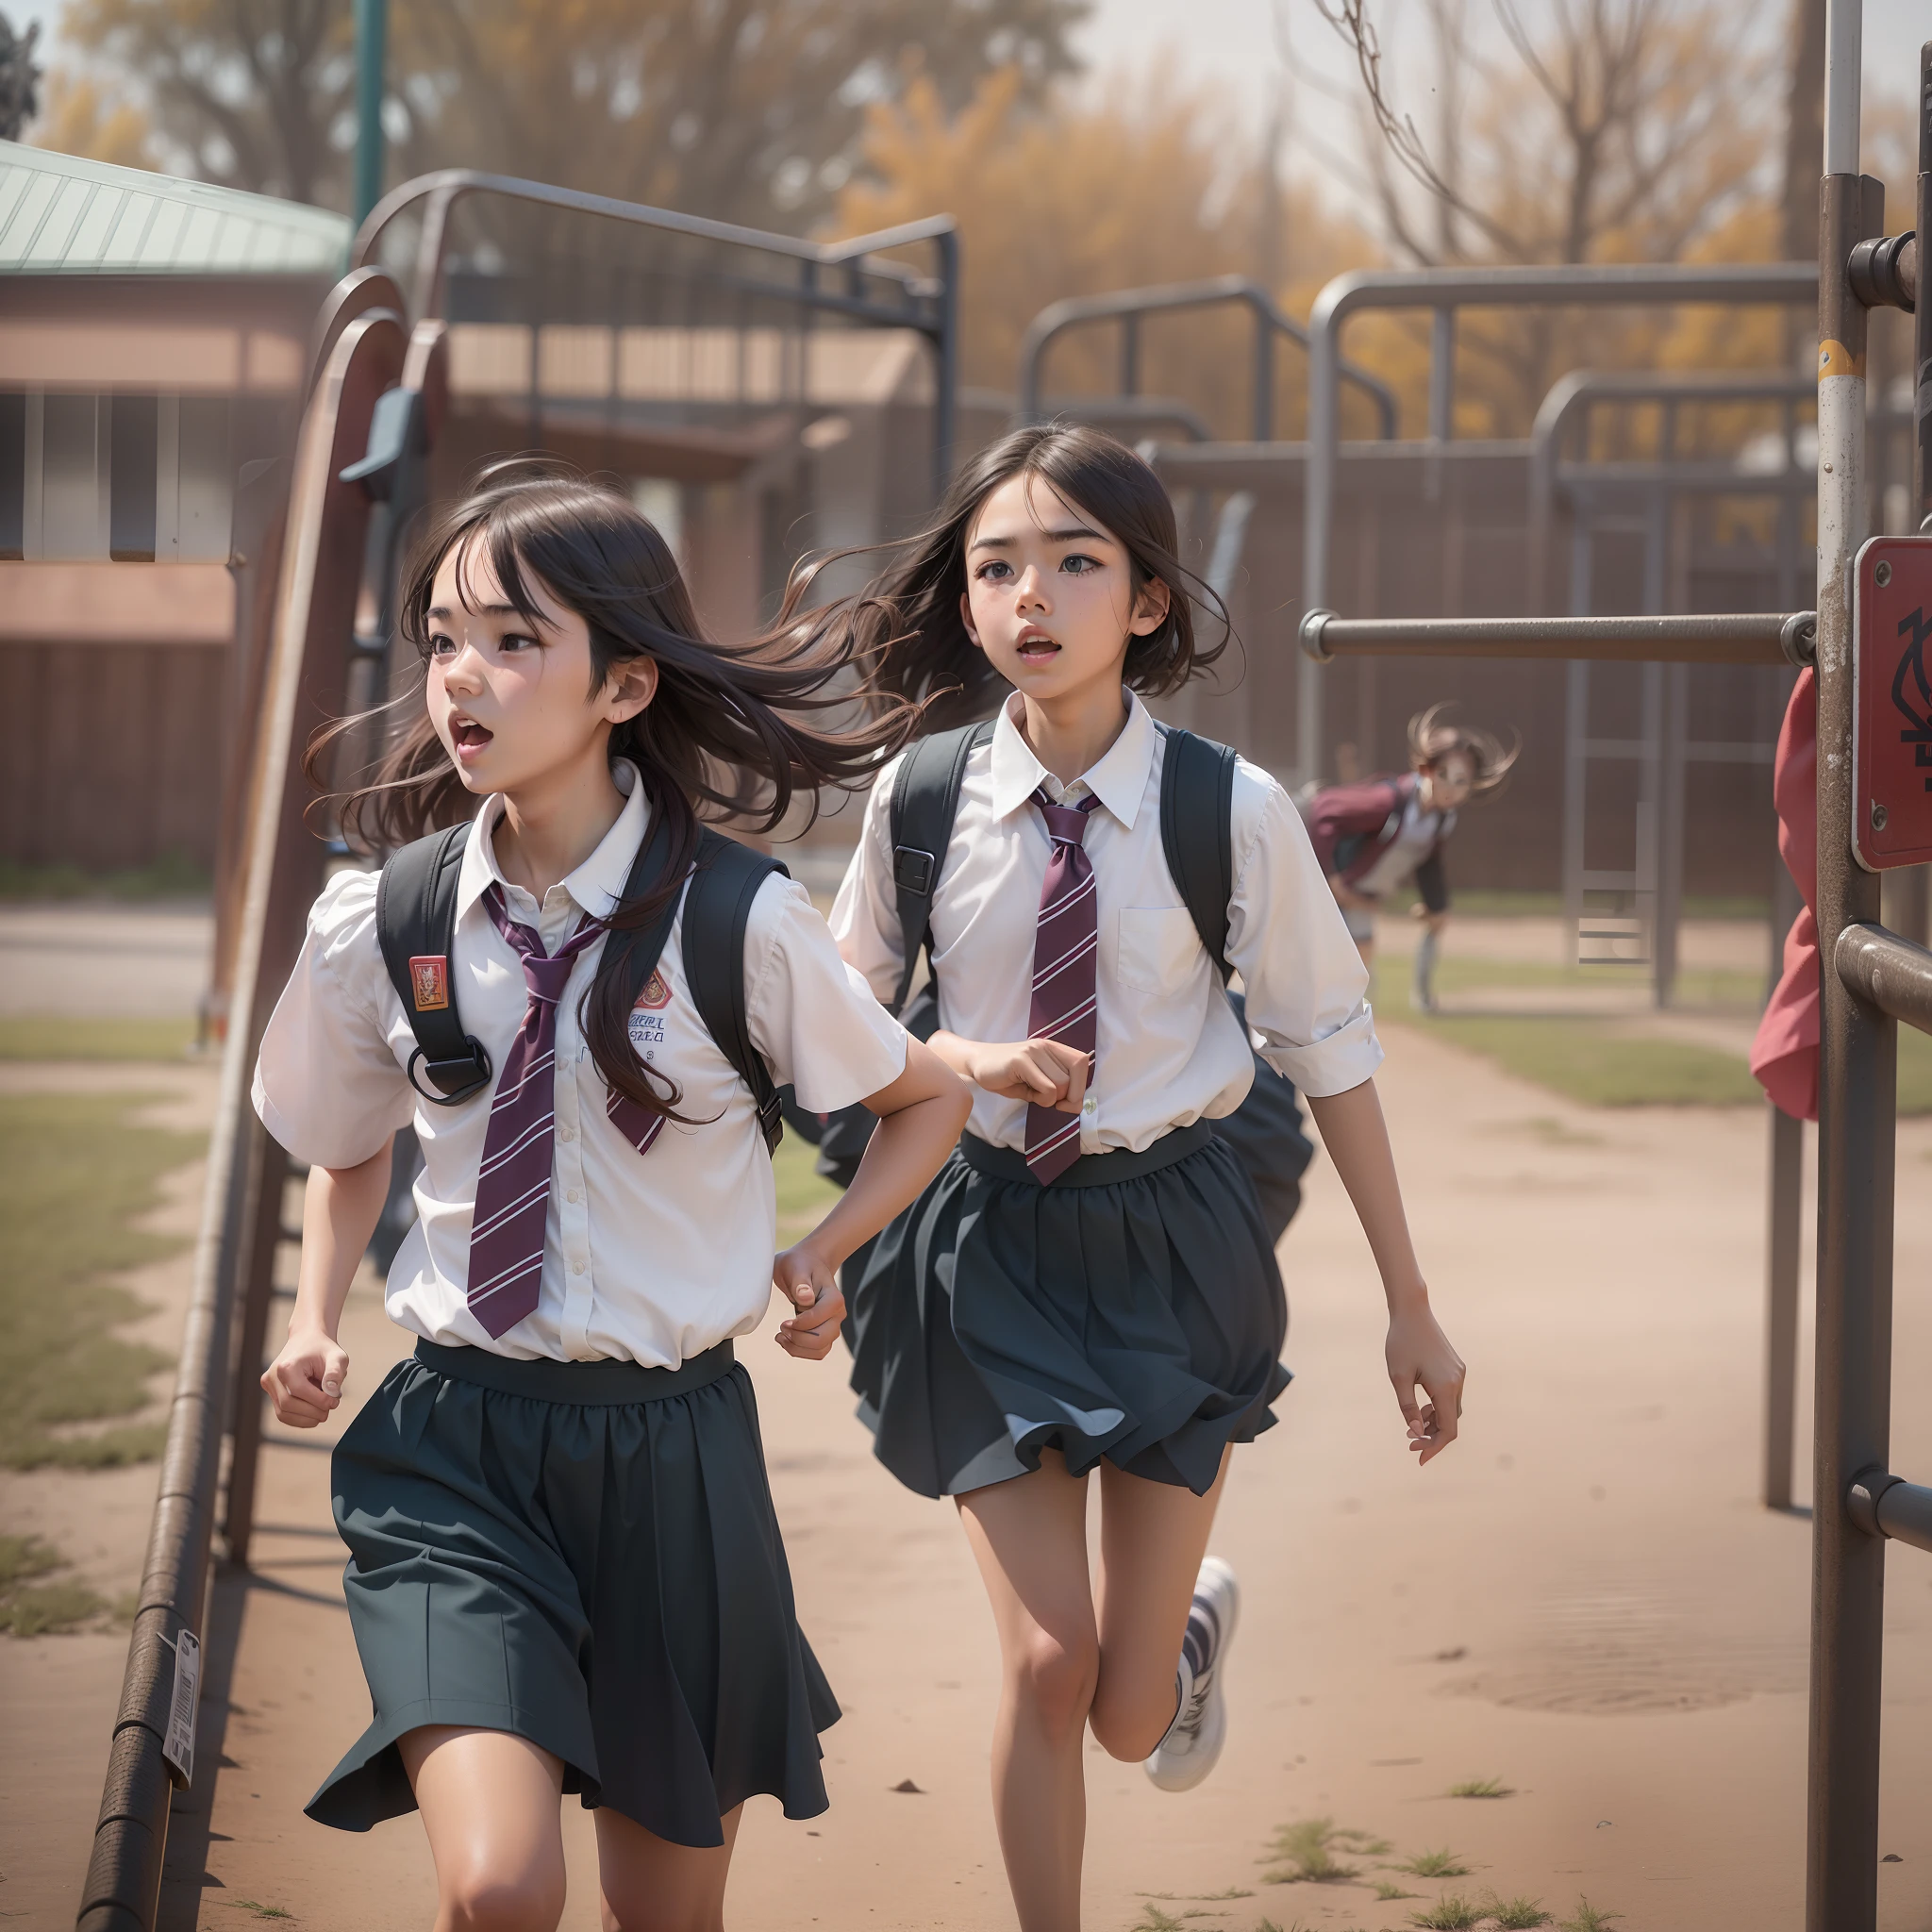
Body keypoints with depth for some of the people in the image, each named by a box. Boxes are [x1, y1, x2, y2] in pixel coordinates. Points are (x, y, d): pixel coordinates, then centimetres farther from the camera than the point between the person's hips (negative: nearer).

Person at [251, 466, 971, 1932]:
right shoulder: (379, 928, -2)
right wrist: (316, 1322, 5)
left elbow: (928, 1100, 12)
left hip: (672, 1441, 0)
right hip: (453, 1440, 0)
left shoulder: (742, 926, -8)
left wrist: (820, 1256, 1)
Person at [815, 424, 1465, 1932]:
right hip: (988, 1239, 1)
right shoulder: (921, 800, -8)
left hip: (1173, 1244, -1)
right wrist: (974, 1059, -15)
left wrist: (1413, 1308, 1)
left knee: (1130, 1712, 5)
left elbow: (1330, 1053, -3)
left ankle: (1194, 1618, 42)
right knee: (1044, 1665, -7)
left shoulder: (1232, 813, -13)